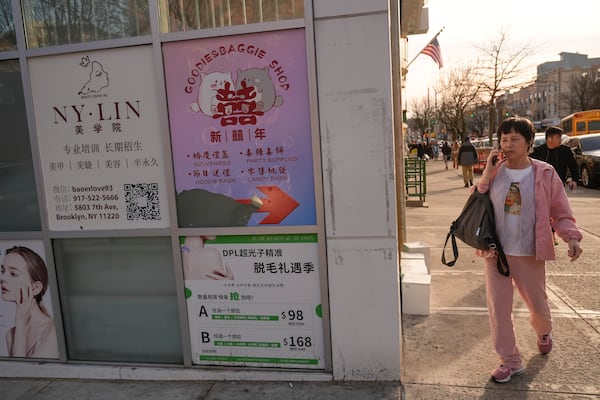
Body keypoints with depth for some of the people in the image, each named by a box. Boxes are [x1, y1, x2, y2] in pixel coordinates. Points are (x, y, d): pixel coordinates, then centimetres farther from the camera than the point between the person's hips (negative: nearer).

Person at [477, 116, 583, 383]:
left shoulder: (545, 174, -7)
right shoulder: (493, 172, -1)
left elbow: (560, 213, -2)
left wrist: (572, 237, -17)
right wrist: (486, 176, -14)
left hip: (530, 254, -1)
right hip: (496, 253, 1)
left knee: (538, 305, 17)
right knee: (498, 308, 5)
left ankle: (543, 331, 54)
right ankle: (510, 361, 23)